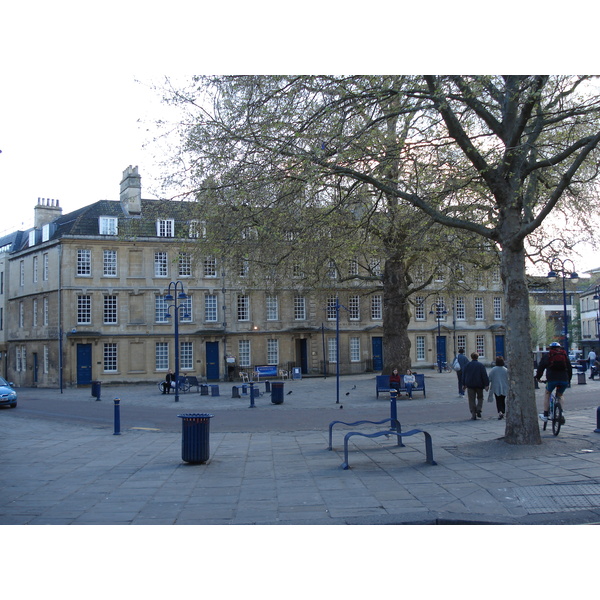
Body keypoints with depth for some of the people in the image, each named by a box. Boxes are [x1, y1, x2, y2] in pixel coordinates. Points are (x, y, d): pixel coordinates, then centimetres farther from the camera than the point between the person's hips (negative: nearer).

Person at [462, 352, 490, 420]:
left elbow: (463, 375, 9)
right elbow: (485, 375, -7)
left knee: (471, 400, 3)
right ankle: (478, 410, -4)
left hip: (470, 384, 1)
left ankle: (473, 415, -2)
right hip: (479, 385, -1)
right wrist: (487, 385, -6)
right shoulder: (480, 365, -3)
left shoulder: (467, 365, 4)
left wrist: (464, 384, 16)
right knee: (480, 398, 16)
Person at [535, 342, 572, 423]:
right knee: (559, 396, 24)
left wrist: (538, 377, 23)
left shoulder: (547, 355, 12)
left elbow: (541, 367, 11)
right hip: (564, 379, 3)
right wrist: (569, 380, 29)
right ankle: (562, 413, 4)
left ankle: (545, 415, 17)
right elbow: (570, 368, 21)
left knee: (547, 393, 21)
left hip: (552, 379, -3)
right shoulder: (565, 355, 19)